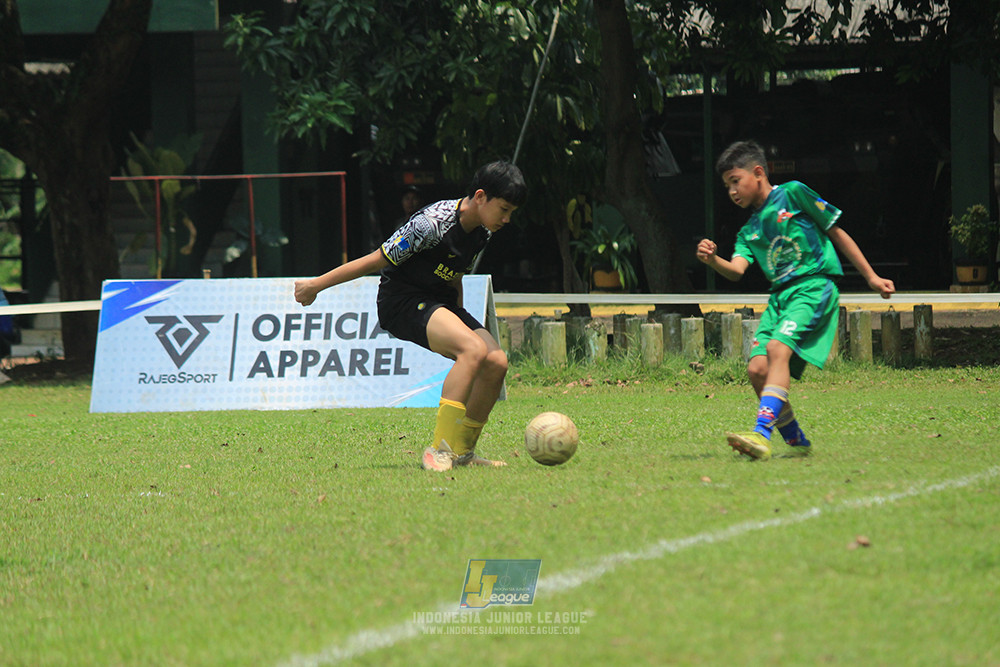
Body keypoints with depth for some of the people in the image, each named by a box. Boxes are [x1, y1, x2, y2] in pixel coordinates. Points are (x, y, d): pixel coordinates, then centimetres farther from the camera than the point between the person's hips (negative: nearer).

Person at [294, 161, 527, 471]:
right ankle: (440, 450, -28)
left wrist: (457, 320, 31)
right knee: (474, 349, -30)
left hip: (440, 302, 8)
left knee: (496, 363, -10)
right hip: (402, 302, -8)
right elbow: (377, 261, -17)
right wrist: (316, 285, -9)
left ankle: (462, 451, 6)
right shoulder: (433, 224, -24)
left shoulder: (482, 232, 2)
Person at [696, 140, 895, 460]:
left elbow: (837, 233, 6)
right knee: (757, 368, -9)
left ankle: (761, 434, -41)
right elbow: (736, 270, 2)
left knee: (778, 348, -28)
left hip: (815, 286, -7)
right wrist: (713, 260, -20)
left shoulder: (793, 194, 3)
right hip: (780, 295, 7)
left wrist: (871, 277, 6)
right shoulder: (749, 231, 19)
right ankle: (797, 443, 4)